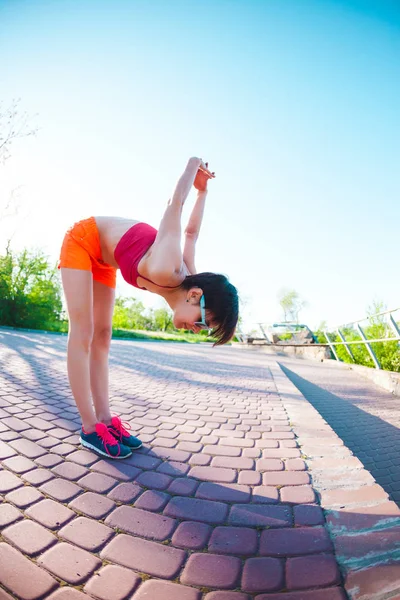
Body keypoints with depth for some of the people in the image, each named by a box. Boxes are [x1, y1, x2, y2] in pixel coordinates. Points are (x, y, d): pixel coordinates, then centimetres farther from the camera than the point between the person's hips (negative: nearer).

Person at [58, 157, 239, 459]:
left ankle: (104, 419, 3)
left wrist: (203, 191, 16)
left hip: (104, 258, 8)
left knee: (101, 337, 1)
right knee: (83, 334, -11)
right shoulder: (166, 272, -38)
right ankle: (90, 428, -7)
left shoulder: (186, 274, -13)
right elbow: (175, 206, -27)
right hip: (82, 239, -7)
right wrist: (195, 165, -11)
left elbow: (191, 233, 2)